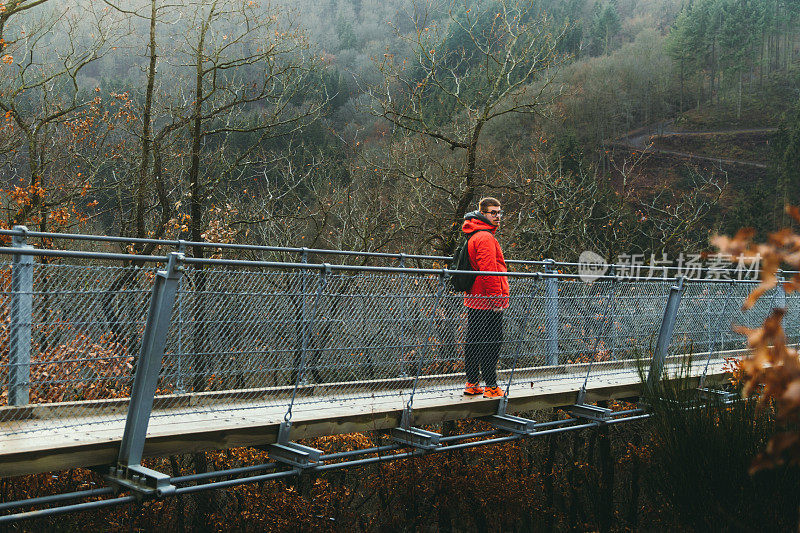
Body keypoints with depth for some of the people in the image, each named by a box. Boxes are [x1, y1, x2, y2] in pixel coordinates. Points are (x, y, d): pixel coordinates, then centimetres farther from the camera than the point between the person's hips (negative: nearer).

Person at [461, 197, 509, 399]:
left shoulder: (474, 236, 20)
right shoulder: (485, 238, -14)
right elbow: (488, 271, -21)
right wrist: (496, 299, -19)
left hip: (474, 300, 10)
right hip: (488, 302, -10)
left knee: (473, 342, 12)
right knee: (491, 344, -7)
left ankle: (472, 384, 19)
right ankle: (491, 387, -4)